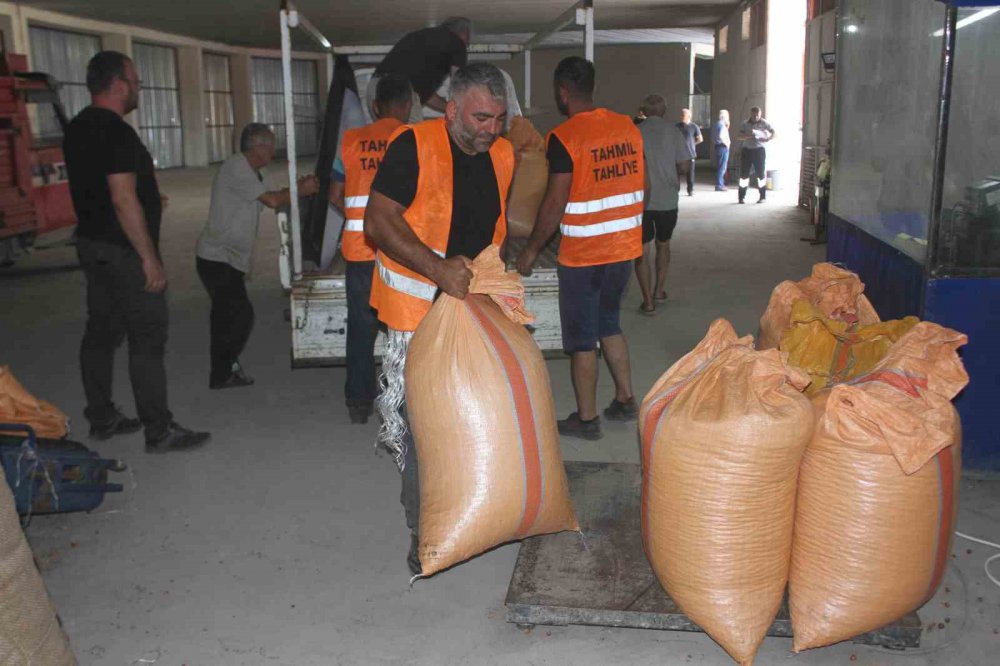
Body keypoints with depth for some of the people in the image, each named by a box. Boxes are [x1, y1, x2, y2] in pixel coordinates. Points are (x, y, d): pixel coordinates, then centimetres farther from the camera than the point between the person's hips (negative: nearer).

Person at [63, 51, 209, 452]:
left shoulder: (78, 129, 11)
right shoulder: (117, 132, -18)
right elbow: (123, 199, -23)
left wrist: (148, 198, 26)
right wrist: (150, 258, -21)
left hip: (91, 243, 10)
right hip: (124, 250, -10)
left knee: (101, 332, 14)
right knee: (147, 340, -5)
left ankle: (102, 419, 24)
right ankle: (159, 432, 0)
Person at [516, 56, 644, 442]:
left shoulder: (564, 137, -16)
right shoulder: (628, 127, 4)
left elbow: (555, 204, -17)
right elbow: (636, 187, 10)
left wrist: (531, 250, -6)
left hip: (582, 254, -6)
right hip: (624, 247, 6)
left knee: (581, 338, 6)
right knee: (609, 323, 23)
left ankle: (586, 419, 16)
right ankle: (625, 400, 28)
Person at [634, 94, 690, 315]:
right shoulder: (673, 132, -2)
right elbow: (685, 166, -4)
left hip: (641, 199, -2)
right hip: (667, 199, 2)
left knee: (642, 251, 3)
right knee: (663, 244, 23)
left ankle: (648, 301, 0)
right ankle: (659, 290, 29)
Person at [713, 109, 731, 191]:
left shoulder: (717, 124, 14)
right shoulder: (722, 125, -15)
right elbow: (721, 136, -29)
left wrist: (727, 126, 14)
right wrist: (726, 143, -16)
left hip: (718, 146, 10)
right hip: (723, 147, -10)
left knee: (720, 167, 15)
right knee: (722, 167, -6)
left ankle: (720, 184, 21)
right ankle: (719, 185, -5)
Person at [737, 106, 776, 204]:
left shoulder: (764, 123, -1)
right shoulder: (745, 124, 5)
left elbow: (774, 133, -2)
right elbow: (739, 136, -3)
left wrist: (768, 139, -23)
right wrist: (748, 136, -22)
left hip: (759, 150, -2)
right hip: (746, 150, 2)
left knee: (761, 173, -1)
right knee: (744, 174, 1)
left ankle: (763, 196, 7)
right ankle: (742, 196, 9)